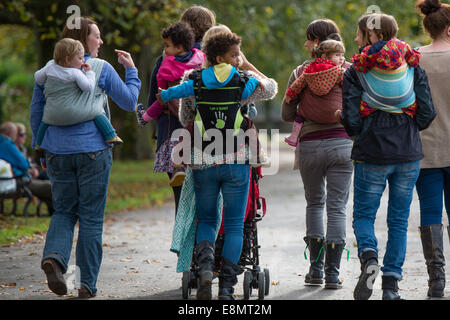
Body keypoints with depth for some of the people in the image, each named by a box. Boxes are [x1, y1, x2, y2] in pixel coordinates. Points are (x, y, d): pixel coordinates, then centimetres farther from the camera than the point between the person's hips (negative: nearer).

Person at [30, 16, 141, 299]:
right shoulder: (102, 68, -5)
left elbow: (36, 113, 10)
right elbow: (130, 102, 1)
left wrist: (42, 149, 19)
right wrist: (131, 70, 13)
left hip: (58, 152, 3)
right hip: (93, 151, -3)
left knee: (64, 210, 14)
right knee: (91, 217, 4)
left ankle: (54, 256, -14)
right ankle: (88, 283, 6)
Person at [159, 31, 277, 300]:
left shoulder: (194, 82, 1)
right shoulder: (244, 83, -4)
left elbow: (185, 119, 12)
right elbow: (272, 88, 16)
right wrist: (248, 66, 22)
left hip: (203, 162, 2)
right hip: (236, 162, -2)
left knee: (206, 220, 16)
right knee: (234, 225, 7)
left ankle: (205, 263, -12)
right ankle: (227, 285, 1)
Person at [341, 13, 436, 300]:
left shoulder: (356, 72, -3)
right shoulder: (413, 67, 3)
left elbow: (351, 120, -9)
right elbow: (427, 114, -1)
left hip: (371, 156, -2)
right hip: (409, 155, 2)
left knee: (363, 214, 9)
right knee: (399, 220, 10)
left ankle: (369, 258, -19)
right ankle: (392, 282, 5)